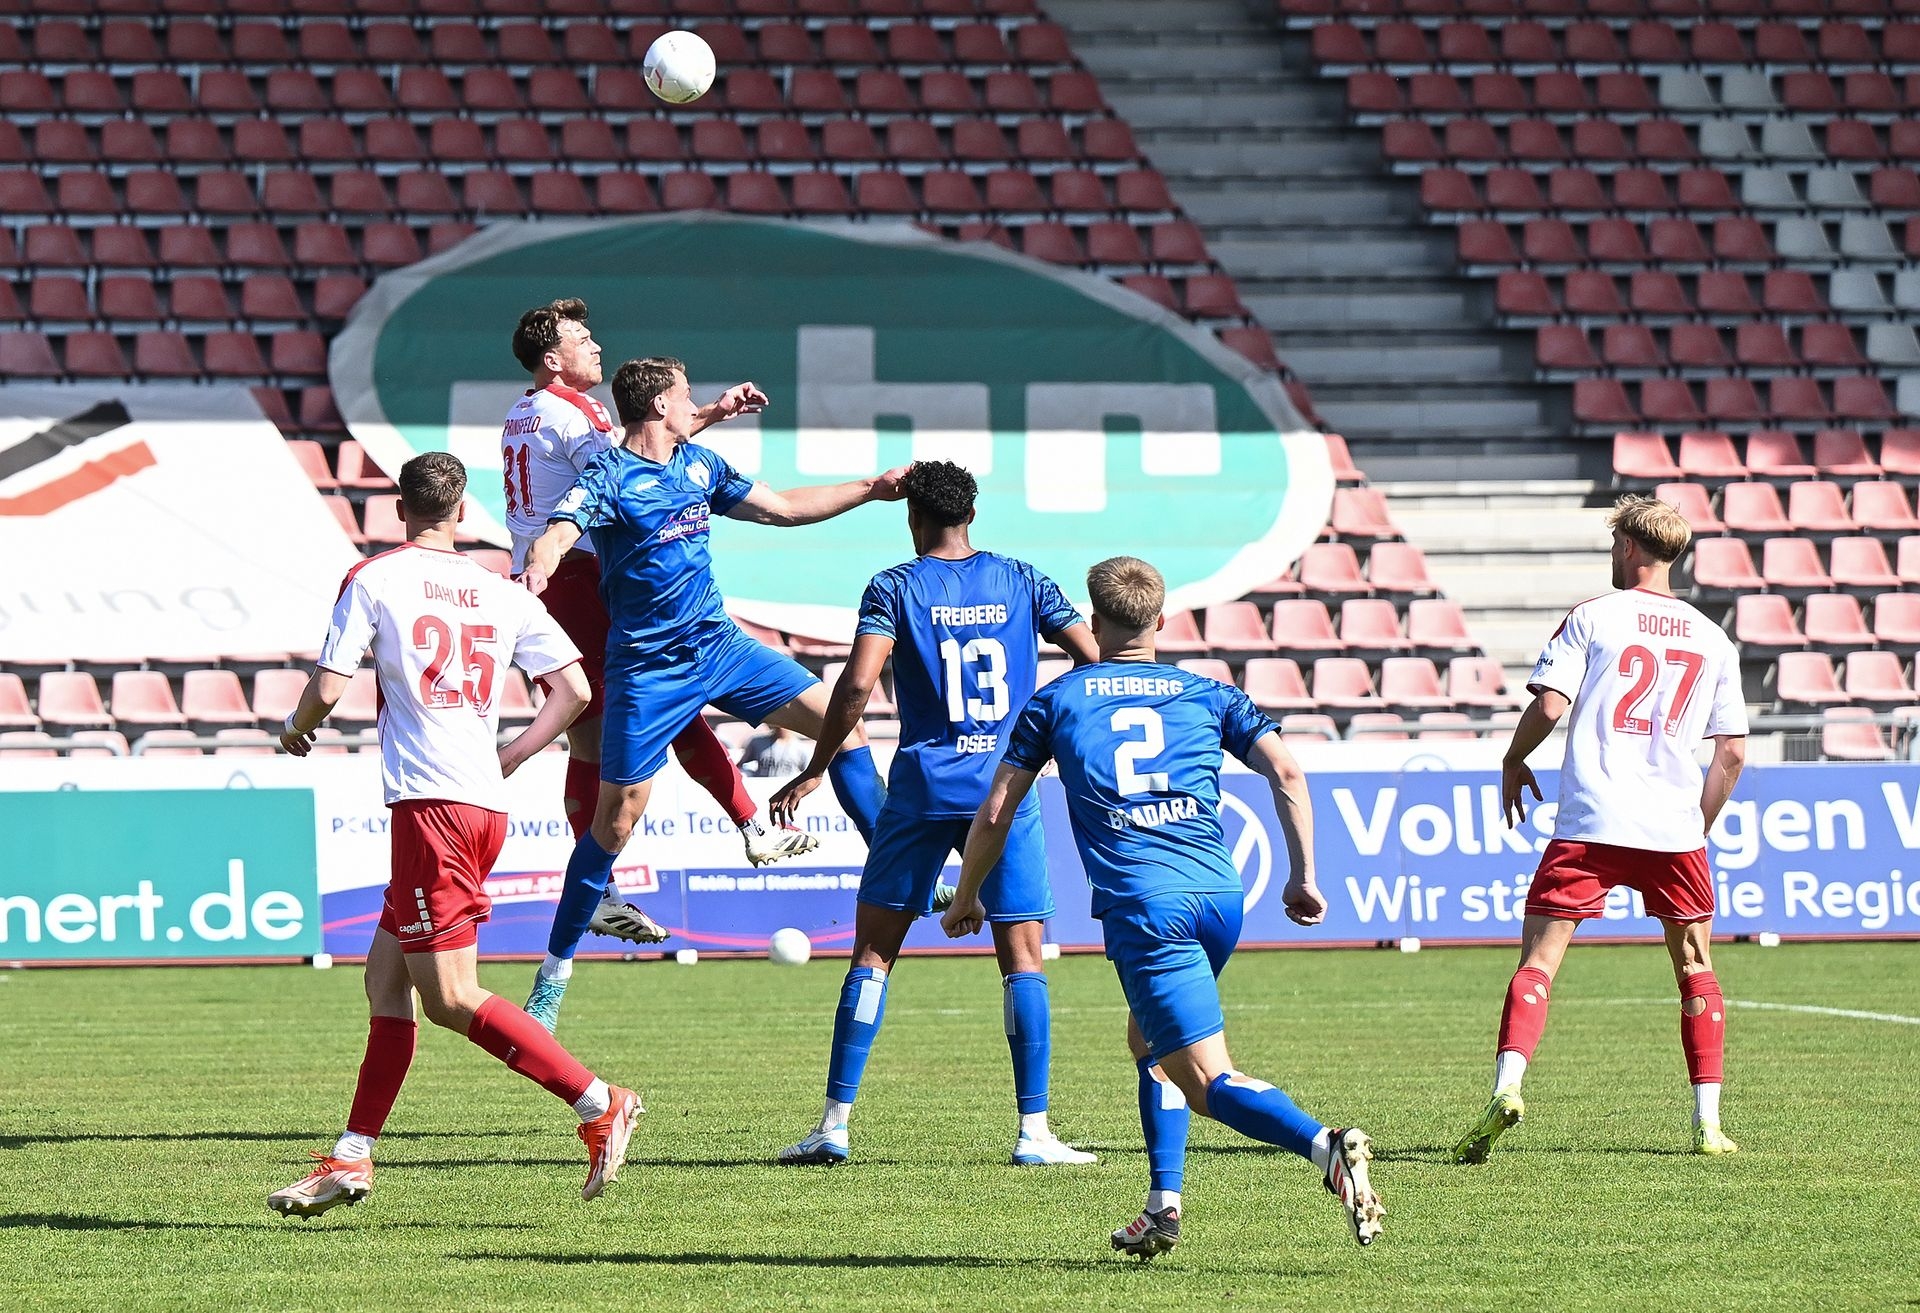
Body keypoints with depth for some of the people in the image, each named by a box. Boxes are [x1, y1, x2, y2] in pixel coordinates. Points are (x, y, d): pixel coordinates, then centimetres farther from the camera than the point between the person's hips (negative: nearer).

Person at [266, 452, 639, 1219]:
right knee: (385, 976, 13)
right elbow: (573, 690, 7)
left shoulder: (373, 580, -1)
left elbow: (328, 688, -6)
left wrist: (297, 729, 17)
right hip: (484, 803, 7)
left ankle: (598, 1104, -12)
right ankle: (351, 1160, 14)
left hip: (432, 806, -7)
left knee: (449, 998, -6)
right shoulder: (502, 595, 12)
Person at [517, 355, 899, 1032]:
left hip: (720, 645, 6)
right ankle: (555, 971, 6)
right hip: (647, 667, -6)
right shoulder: (609, 477, -14)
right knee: (616, 819, -6)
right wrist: (537, 571, -55)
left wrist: (872, 489, 21)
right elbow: (556, 534, -32)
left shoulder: (700, 465, 8)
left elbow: (784, 507, 21)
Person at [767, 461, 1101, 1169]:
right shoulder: (1023, 581, 6)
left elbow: (857, 684, -12)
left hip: (923, 790, -1)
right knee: (1023, 957, 4)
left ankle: (835, 1122, 2)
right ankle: (1034, 1130, -3)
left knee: (873, 952, 6)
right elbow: (1093, 660, 1)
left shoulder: (894, 588, -1)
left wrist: (814, 771, -5)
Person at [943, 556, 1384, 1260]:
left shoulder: (1056, 701, 14)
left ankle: (1326, 1148, -36)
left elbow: (995, 813, 15)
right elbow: (1286, 771, 4)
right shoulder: (1208, 695, 18)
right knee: (1149, 1039, 28)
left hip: (1142, 905, -4)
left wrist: (967, 897, 30)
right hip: (1220, 893, 4)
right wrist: (1303, 878, 11)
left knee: (1209, 1082, -10)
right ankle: (1163, 1204, 16)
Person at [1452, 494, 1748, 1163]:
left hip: (1589, 824, -3)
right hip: (1675, 826, 3)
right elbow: (1733, 752, 11)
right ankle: (1708, 1122, 12)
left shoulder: (1592, 617, 2)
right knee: (1695, 969, 17)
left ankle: (1506, 1084, -25)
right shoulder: (1713, 640, 12)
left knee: (1538, 961, -3)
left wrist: (1513, 762, 11)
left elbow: (1549, 705, -8)